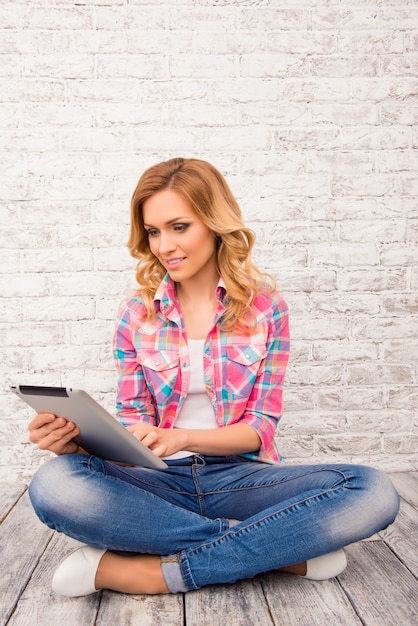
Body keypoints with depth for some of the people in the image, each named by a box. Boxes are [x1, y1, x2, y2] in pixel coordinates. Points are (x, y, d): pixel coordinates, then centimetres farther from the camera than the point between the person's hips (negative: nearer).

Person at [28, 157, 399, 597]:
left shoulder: (265, 306, 1)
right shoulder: (136, 313, 4)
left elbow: (261, 426, -3)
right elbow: (133, 424, 4)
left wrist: (181, 437, -21)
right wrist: (78, 438, -18)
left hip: (238, 475, -1)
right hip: (159, 481, 2)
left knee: (373, 492, -25)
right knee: (55, 483, -31)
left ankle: (152, 572, -22)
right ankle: (280, 549, -20)